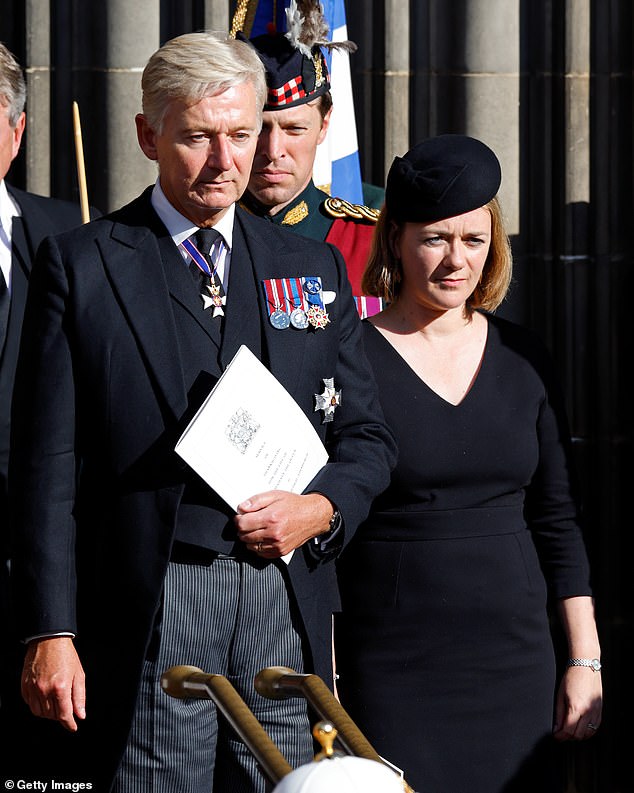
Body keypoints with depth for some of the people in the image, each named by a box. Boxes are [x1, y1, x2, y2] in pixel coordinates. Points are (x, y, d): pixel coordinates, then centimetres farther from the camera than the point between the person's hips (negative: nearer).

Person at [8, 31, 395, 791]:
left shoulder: (313, 266, 15)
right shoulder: (81, 266, 4)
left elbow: (366, 437, 19)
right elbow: (48, 466, 0)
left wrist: (322, 507, -4)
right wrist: (49, 632, -7)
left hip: (287, 601, 3)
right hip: (148, 608, -3)